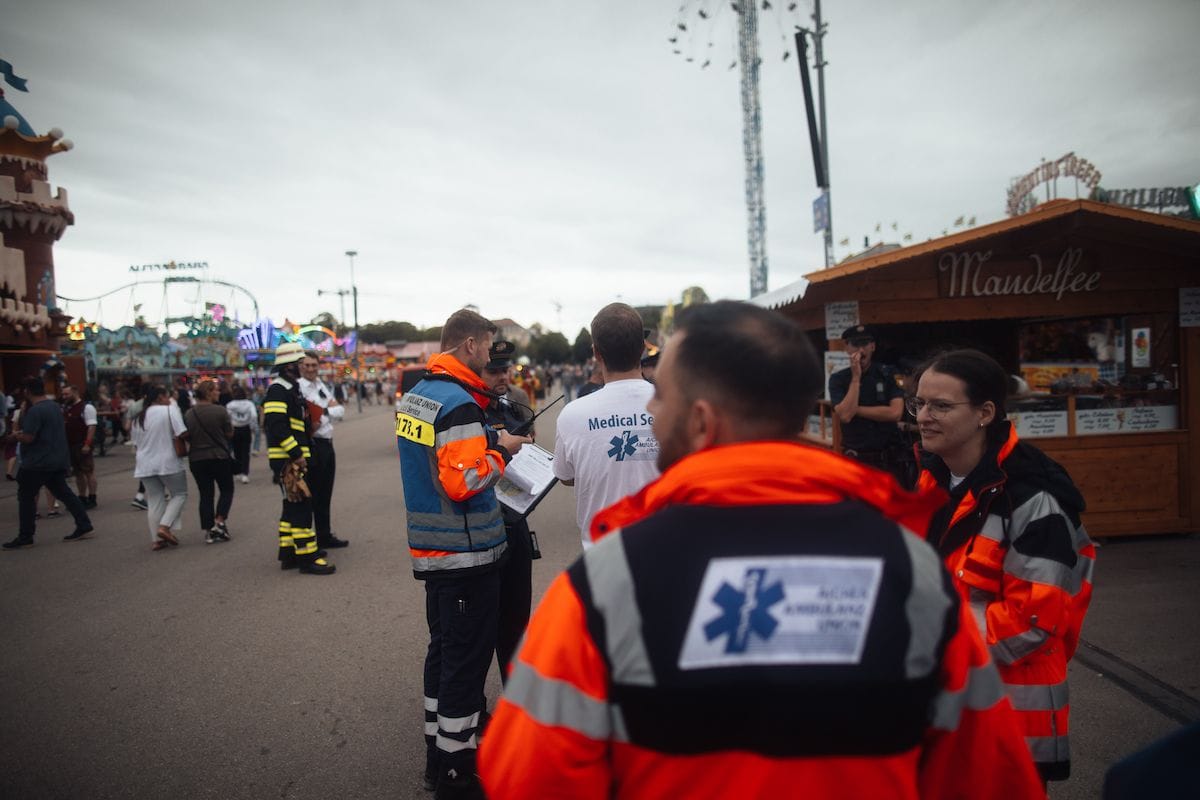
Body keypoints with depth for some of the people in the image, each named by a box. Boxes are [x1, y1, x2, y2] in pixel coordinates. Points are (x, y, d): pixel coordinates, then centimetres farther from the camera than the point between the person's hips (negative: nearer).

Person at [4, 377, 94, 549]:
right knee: (63, 492, 11)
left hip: (37, 463, -8)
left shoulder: (35, 411, -17)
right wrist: (20, 430, 16)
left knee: (26, 497, 3)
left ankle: (25, 537, 8)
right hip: (58, 461, 8)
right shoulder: (55, 407, 12)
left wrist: (15, 433, -1)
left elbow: (27, 437, -21)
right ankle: (84, 526, 7)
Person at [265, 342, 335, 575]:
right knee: (301, 505, -9)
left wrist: (301, 453, 18)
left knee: (293, 505, 15)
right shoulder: (278, 390, -14)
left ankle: (288, 554, 22)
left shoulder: (290, 389, 20)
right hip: (287, 459, -11)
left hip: (294, 458, 11)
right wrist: (297, 454, -22)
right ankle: (307, 557, -7)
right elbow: (277, 426, -23)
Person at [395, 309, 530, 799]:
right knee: (467, 660, 2)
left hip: (432, 550, 9)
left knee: (443, 649, 20)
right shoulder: (459, 403, -20)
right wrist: (500, 451, -11)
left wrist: (482, 441, 8)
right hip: (467, 555, -9)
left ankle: (438, 755, 33)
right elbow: (463, 483, -26)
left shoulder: (414, 396, 9)